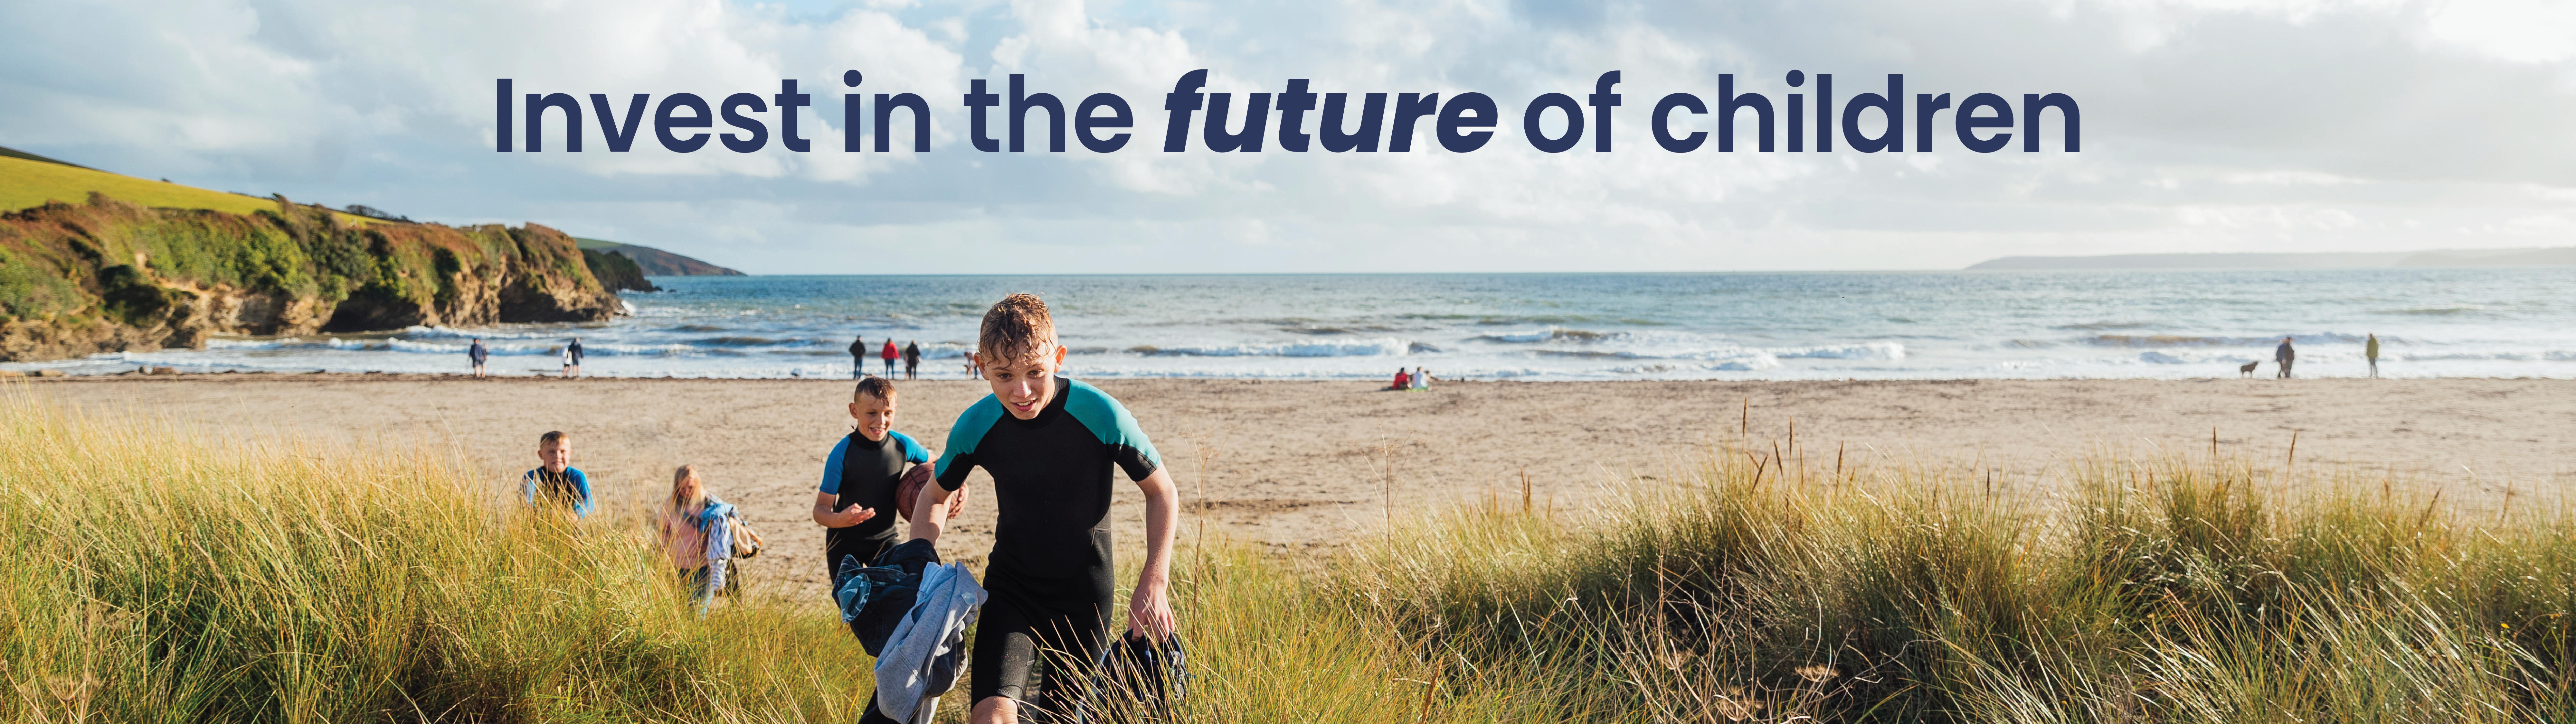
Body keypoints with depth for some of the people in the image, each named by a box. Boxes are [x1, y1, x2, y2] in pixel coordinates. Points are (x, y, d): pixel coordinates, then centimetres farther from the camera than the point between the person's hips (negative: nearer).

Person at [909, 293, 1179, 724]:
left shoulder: (1100, 414, -21)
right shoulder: (976, 426, -13)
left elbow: (1162, 493, -8)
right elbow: (935, 496, 7)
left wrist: (1153, 583, -17)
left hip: (1085, 593, 0)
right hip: (1011, 587, 0)